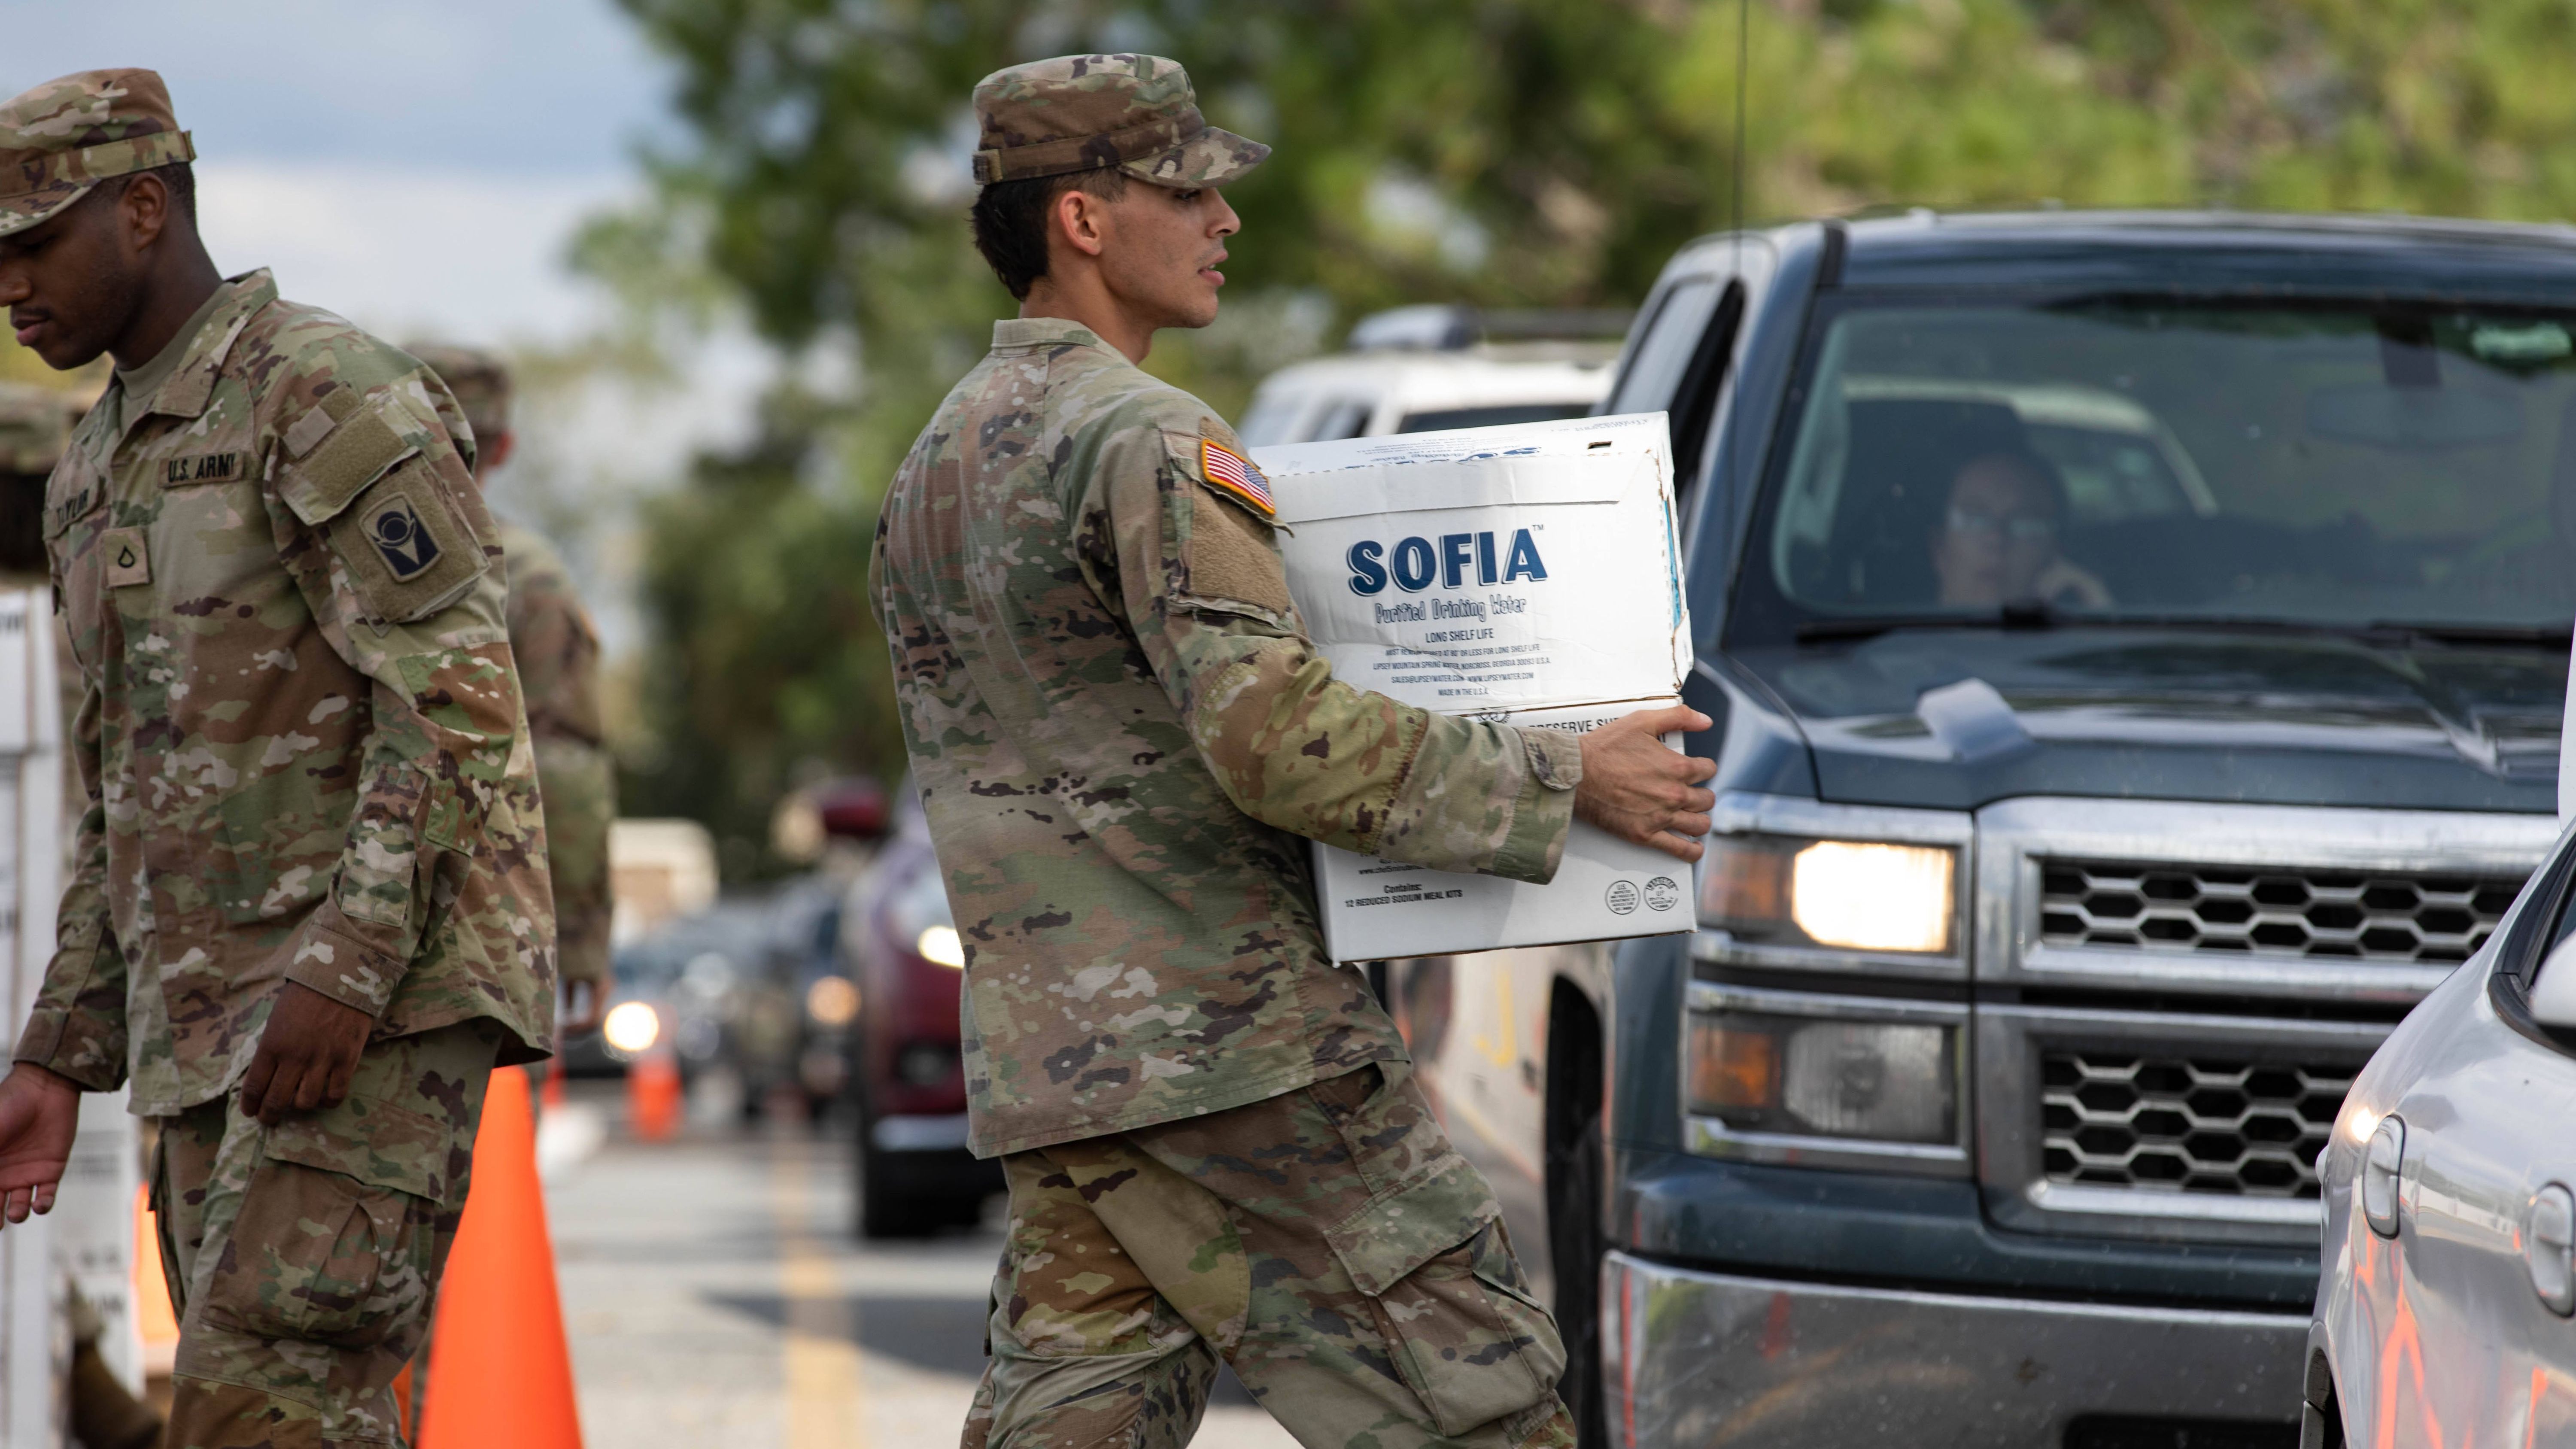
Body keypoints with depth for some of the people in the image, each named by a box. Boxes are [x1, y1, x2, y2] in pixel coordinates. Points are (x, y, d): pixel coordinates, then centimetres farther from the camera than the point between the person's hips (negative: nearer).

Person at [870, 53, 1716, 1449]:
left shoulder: (935, 468, 17)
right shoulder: (1147, 443, -13)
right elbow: (1274, 735, -22)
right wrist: (1563, 780, -17)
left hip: (1039, 1066, 9)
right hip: (1232, 1044, -9)